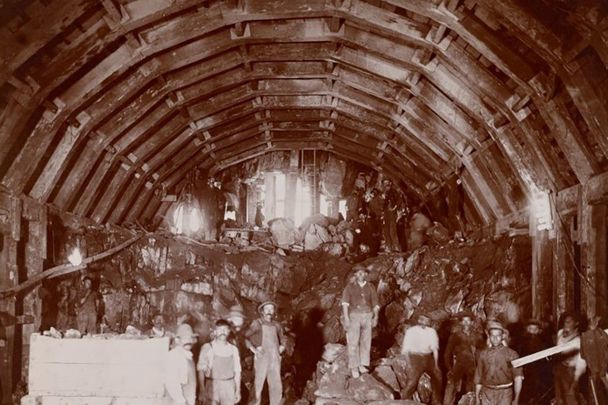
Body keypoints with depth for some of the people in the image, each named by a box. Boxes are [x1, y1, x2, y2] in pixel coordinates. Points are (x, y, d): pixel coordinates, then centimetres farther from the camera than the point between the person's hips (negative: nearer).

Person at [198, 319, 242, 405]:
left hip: (229, 388, 2)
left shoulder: (233, 349, 6)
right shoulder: (207, 348, -2)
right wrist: (202, 390, -7)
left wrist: (238, 391, 9)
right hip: (212, 387, -2)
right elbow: (201, 370, -2)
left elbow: (237, 371, 10)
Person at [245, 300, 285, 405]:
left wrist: (280, 350, 10)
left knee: (276, 386, -1)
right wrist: (254, 350, -6)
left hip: (275, 359, 3)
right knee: (259, 383, -2)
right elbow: (245, 337, 0)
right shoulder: (257, 324, 2)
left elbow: (283, 341, 27)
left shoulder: (276, 325, 14)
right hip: (261, 358, -3)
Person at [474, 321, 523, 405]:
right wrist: (477, 398, 12)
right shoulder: (483, 354, 7)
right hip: (487, 393, 2)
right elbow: (478, 377, 13)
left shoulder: (511, 354, -1)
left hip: (504, 394, -2)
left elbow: (518, 377, -5)